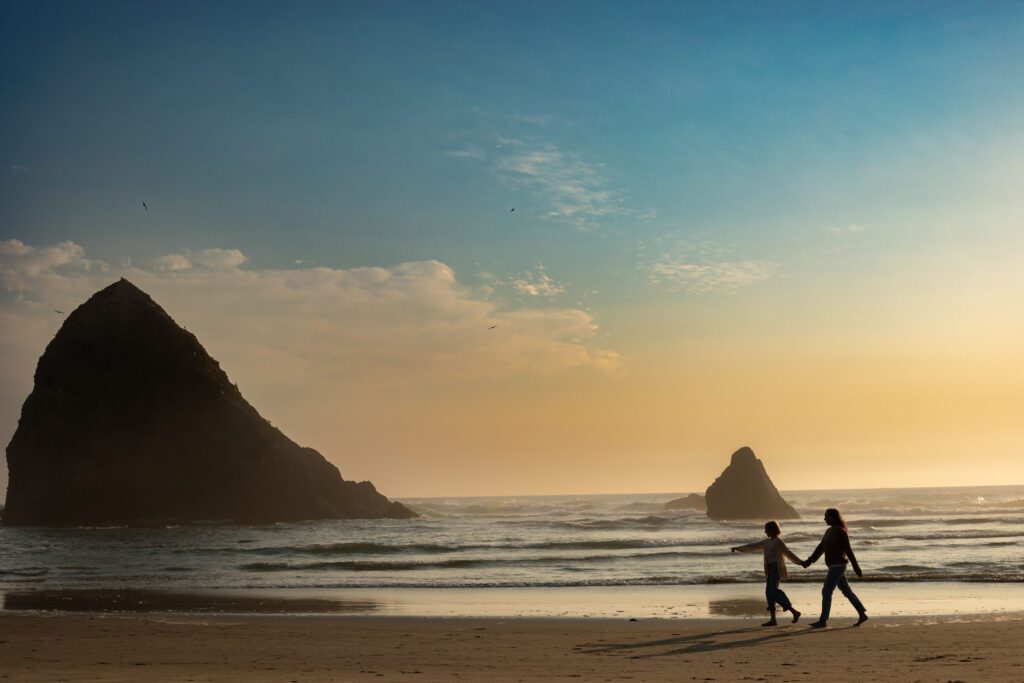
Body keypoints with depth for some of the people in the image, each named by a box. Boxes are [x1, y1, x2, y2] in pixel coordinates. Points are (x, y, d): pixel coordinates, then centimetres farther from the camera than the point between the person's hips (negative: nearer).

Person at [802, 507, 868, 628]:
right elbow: (820, 548, 16)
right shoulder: (829, 531, 13)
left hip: (838, 566, -10)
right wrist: (809, 561, 10)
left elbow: (848, 551, -17)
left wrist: (857, 568, -15)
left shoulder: (841, 532, -16)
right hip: (835, 565, 10)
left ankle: (823, 620, -4)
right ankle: (862, 614, 19)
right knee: (846, 591, 13)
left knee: (826, 592, -8)